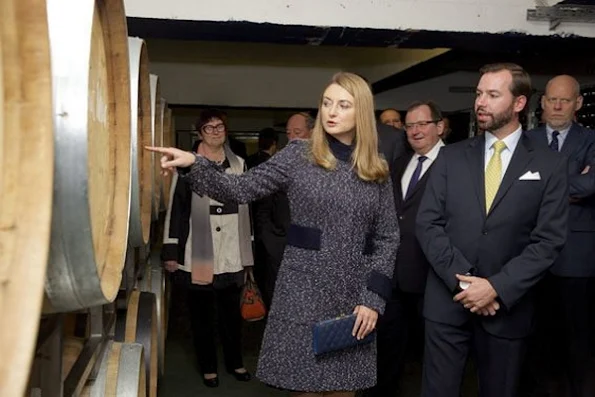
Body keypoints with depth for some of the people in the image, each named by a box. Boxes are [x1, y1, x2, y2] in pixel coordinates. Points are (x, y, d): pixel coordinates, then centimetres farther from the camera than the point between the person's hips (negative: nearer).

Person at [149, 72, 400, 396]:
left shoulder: (377, 171, 5)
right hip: (303, 293, -2)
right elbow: (239, 189, -5)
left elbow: (387, 238, 5)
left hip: (353, 297, 2)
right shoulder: (299, 155, -1)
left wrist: (373, 298, -3)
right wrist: (194, 165, -20)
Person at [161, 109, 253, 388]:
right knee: (202, 313, 10)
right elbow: (176, 208, -5)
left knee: (232, 311, 13)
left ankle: (235, 361, 32)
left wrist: (248, 250, 12)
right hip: (199, 253, -3)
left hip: (231, 254, 3)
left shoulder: (238, 164, 8)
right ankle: (208, 366, 27)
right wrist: (170, 251, -9)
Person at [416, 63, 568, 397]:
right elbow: (428, 223, -2)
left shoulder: (550, 166, 0)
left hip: (507, 307, -1)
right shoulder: (451, 157, 4)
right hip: (447, 302, 1)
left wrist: (498, 288, -15)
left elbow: (549, 240, -6)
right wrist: (461, 280, -12)